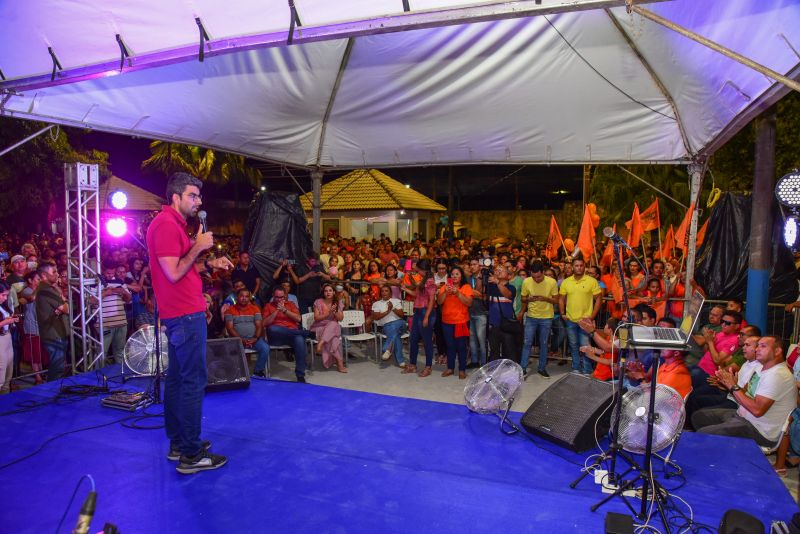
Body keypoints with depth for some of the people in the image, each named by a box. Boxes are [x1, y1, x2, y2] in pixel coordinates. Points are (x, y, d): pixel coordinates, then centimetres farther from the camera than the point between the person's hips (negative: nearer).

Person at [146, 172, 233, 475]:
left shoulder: (174, 224, 18)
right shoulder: (166, 224, -14)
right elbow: (173, 273, -20)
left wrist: (209, 265, 11)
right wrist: (198, 246, -12)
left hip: (181, 313, 11)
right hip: (185, 314, -11)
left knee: (177, 378, 15)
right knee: (194, 381, -7)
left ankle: (178, 443, 25)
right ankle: (191, 455, 0)